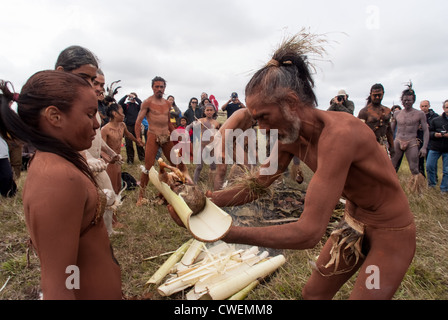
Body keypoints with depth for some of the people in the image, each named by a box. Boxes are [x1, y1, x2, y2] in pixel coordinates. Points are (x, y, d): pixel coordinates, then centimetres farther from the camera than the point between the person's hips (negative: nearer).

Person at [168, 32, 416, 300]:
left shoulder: (338, 134, -36)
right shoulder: (290, 138, -9)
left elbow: (309, 232, -39)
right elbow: (256, 186, -3)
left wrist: (226, 232, -37)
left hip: (391, 233, -7)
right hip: (354, 223, 7)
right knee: (312, 293, 15)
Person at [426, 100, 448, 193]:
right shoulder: (436, 120, 5)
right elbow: (428, 132, 6)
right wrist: (434, 134, -15)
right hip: (435, 147, 1)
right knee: (429, 166, 2)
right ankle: (432, 184, 24)